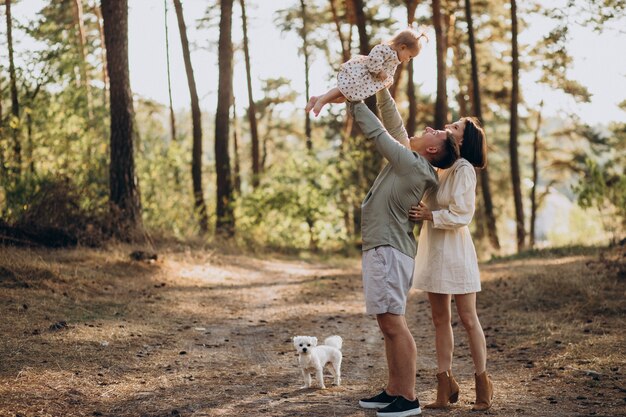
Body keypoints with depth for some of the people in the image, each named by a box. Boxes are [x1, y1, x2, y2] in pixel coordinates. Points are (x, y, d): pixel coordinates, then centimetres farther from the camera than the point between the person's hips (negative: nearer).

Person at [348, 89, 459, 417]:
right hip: (381, 250, 10)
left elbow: (376, 132, -10)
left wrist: (353, 101, -2)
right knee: (389, 325, 11)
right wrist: (382, 90, 17)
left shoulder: (412, 164, -12)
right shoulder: (409, 161, 13)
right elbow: (393, 123, 20)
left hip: (389, 251, -10)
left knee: (393, 323, -11)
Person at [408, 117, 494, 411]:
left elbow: (461, 215, -18)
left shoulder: (463, 170, -13)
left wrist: (428, 215, -19)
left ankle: (483, 383, 14)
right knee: (440, 319, 9)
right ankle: (445, 388, 15)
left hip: (454, 249, -8)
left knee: (467, 319, 2)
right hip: (432, 247, 8)